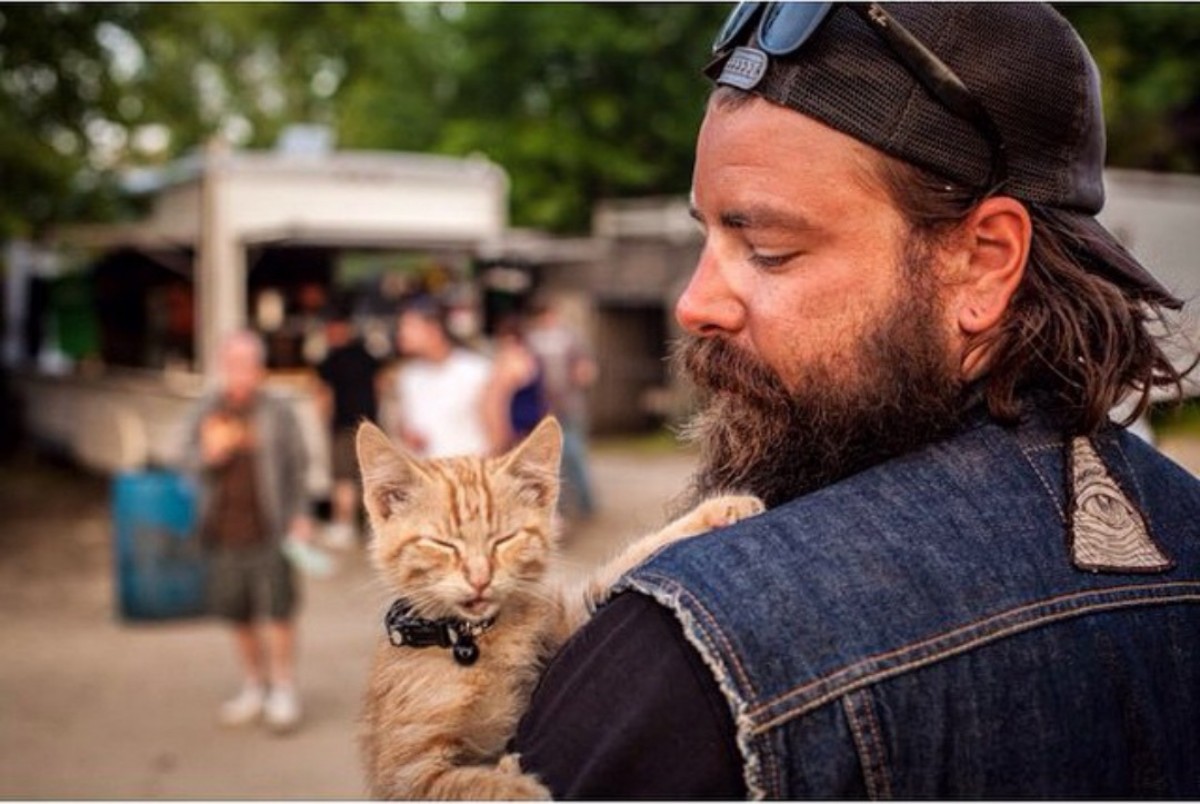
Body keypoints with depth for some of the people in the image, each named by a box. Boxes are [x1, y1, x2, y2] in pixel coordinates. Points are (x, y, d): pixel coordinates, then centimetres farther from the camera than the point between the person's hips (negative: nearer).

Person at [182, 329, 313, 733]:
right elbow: (192, 465, 6)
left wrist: (300, 516, -4)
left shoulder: (276, 411, -3)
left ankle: (283, 690, 14)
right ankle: (254, 687, 29)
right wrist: (210, 454, -16)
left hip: (268, 527, -3)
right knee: (237, 613, 13)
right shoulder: (206, 410, 6)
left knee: (279, 609, -1)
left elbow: (297, 466, 1)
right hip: (223, 528, 4)